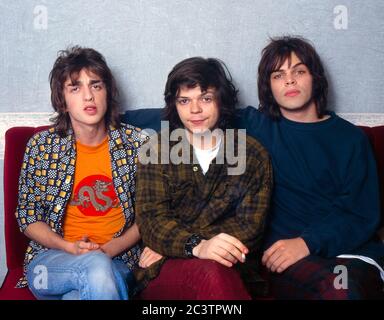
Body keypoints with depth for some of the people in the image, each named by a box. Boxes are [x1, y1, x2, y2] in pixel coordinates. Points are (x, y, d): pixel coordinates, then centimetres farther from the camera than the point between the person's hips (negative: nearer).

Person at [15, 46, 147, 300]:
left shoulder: (137, 143, -1)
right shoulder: (41, 146, -1)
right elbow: (27, 215, 5)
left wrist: (109, 249, -12)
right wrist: (69, 247, -12)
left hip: (118, 261, 0)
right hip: (53, 258, 1)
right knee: (97, 269, -34)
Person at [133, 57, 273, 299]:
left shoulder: (253, 154, 7)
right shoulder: (157, 150, 7)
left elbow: (250, 226, -1)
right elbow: (151, 219, -4)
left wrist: (170, 245, -9)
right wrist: (196, 246, -26)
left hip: (233, 270, 2)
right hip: (163, 271, -2)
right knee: (211, 273, -34)